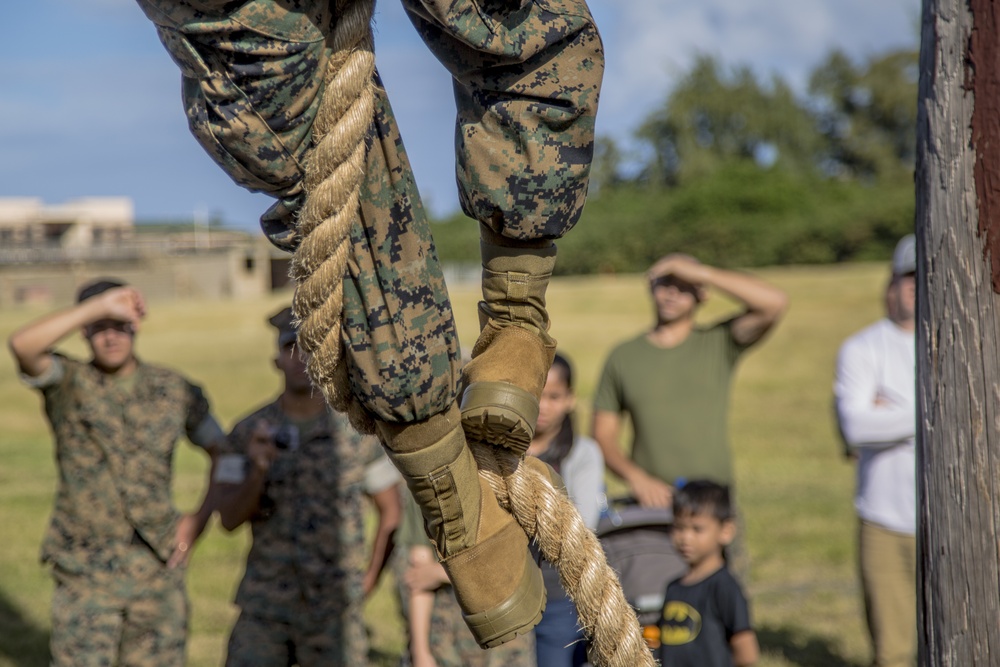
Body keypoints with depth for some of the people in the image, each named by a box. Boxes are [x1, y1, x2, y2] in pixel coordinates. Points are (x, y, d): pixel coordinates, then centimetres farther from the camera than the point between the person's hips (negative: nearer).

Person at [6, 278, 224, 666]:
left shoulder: (175, 391, 4)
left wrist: (200, 519, 3)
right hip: (85, 572, -2)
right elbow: (22, 345, -26)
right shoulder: (66, 383, -4)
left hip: (158, 568, 2)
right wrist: (100, 305, -27)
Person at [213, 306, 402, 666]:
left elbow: (392, 512, 5)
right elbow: (230, 518, -10)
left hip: (335, 613, -1)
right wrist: (258, 469, -28)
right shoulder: (246, 434, -1)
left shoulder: (360, 431, -5)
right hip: (264, 609, 1)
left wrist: (368, 582, -1)